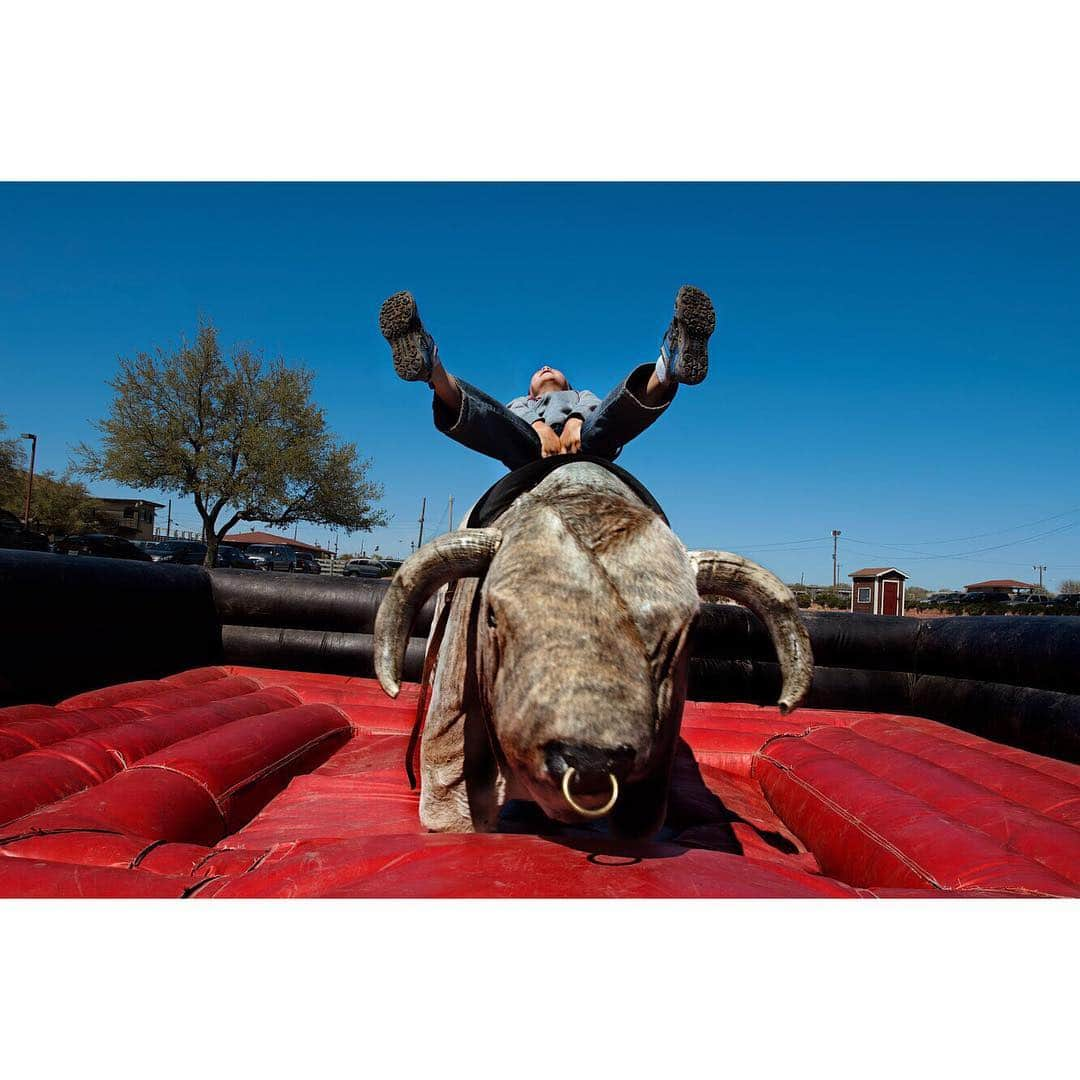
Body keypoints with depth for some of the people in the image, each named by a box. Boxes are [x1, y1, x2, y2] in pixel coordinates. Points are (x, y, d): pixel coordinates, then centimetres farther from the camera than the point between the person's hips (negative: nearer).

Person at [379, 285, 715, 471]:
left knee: (612, 412, -28)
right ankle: (431, 367, -55)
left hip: (585, 446, 0)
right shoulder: (519, 403, 40)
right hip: (532, 451, 0)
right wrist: (540, 429, -16)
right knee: (486, 413, -26)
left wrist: (575, 424, -15)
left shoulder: (582, 395, 42)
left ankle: (670, 366, -58)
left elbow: (592, 408, 13)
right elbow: (517, 418, 12)